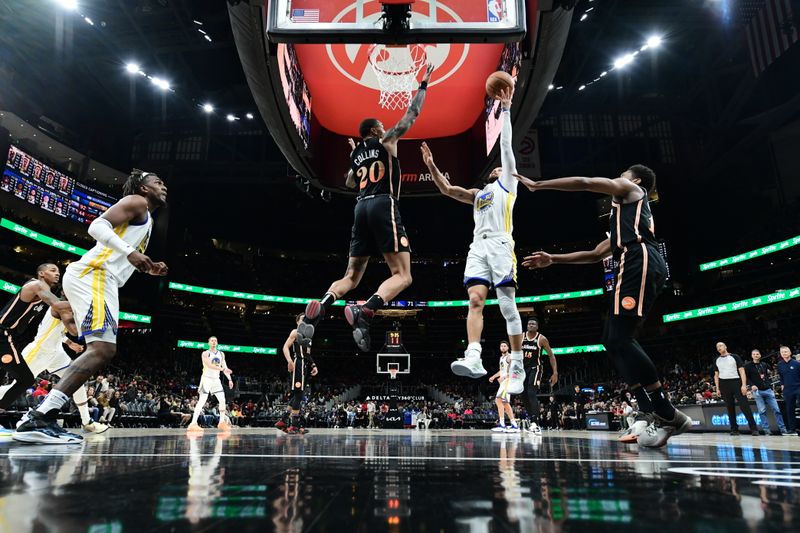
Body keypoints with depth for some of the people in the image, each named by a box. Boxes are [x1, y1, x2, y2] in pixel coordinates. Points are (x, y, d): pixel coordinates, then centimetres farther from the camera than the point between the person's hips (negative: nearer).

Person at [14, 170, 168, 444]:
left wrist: (149, 269, 20)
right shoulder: (136, 201, 1)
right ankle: (38, 418, -25)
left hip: (101, 278, 11)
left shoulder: (145, 218, 30)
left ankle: (42, 415, 2)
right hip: (92, 274, -11)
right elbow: (97, 226, -14)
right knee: (101, 348, -21)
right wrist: (128, 251, -25)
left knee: (103, 350, 6)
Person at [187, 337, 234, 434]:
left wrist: (229, 379, 3)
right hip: (207, 378, -6)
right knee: (202, 401, -14)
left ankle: (222, 422, 14)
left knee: (223, 400, 3)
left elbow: (225, 367, 12)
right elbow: (209, 365, -22)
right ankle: (193, 424, -16)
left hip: (216, 379, 6)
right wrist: (222, 369, -30)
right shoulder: (205, 353, -7)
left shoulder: (221, 354, 10)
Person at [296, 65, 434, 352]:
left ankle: (317, 311, -17)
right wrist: (423, 85, 26)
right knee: (402, 275, -8)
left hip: (361, 208, 6)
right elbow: (412, 114, 14)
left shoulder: (356, 153, 24)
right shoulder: (386, 141, 10)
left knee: (351, 277, 9)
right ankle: (365, 313, -33)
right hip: (384, 206, -6)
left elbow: (349, 183, 42)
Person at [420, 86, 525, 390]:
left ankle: (517, 368, -4)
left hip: (500, 245, -5)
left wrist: (505, 109, 14)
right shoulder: (478, 194, 34)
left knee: (508, 306, -8)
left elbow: (505, 144, 14)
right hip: (478, 247, 5)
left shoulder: (507, 182, 19)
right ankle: (473, 358, -26)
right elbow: (447, 189, 30)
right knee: (475, 301, -14)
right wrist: (431, 165, 20)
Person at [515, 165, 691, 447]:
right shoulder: (625, 215, 39)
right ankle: (659, 416, 2)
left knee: (620, 340, -16)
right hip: (640, 265, 9)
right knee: (613, 340, 4)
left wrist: (537, 184, 14)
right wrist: (553, 259, 33)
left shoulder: (630, 190, 17)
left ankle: (667, 415, -13)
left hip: (639, 261, -9)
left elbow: (584, 182, 7)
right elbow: (595, 254, 36)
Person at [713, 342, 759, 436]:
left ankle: (754, 428, -3)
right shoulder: (716, 360, 13)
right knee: (730, 407, 5)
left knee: (744, 406, -8)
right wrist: (717, 388, 7)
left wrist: (744, 385, -12)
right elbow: (716, 375, 15)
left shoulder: (734, 357, 3)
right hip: (723, 384, 3)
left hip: (736, 382, -3)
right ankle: (734, 429, 10)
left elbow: (742, 371, -2)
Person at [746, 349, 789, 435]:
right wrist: (752, 385, -18)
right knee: (762, 411, -4)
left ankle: (782, 429, 9)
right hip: (757, 391, -4)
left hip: (768, 390, 4)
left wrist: (771, 387, 12)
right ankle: (766, 429, 1)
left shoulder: (764, 364, 12)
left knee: (776, 409, 2)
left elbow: (768, 376, 20)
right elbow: (746, 377, -4)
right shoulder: (748, 365, 0)